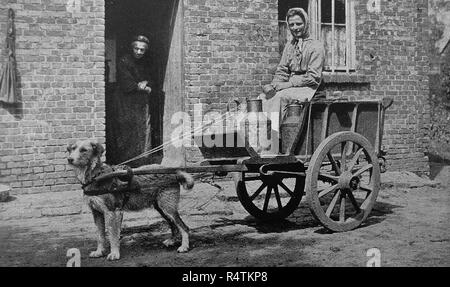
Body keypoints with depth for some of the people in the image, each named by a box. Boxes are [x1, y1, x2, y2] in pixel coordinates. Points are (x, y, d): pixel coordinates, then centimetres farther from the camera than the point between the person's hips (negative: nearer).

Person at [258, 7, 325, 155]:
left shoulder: (316, 46, -3)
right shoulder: (289, 45, 19)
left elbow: (313, 77, -11)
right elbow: (281, 71, 15)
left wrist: (286, 85, -17)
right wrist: (274, 85, -8)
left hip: (307, 88, -6)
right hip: (290, 87, 6)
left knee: (278, 97, -32)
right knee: (262, 98, -18)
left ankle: (271, 151, -35)